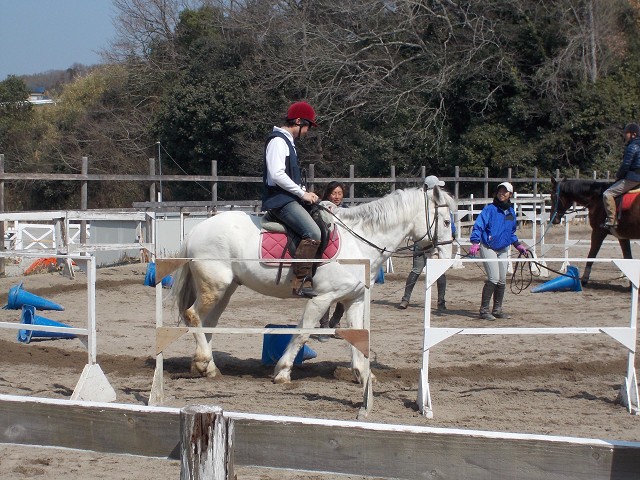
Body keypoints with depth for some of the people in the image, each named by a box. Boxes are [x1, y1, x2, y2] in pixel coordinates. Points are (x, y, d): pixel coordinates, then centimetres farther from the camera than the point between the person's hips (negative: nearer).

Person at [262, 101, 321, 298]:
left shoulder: (288, 141, 21)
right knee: (313, 233, -26)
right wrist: (302, 193, -16)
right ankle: (300, 282, -27)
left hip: (289, 198, 11)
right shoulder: (277, 141, -11)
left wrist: (305, 193, 11)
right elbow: (277, 175, -22)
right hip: (280, 199, -11)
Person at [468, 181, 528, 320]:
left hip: (503, 250, 7)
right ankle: (484, 310, -8)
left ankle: (497, 310, 19)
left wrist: (518, 245, 18)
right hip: (488, 248, -7)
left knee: (502, 280, 7)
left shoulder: (511, 211, 10)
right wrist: (475, 243, -31)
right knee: (493, 278, -15)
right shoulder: (490, 209, -10)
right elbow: (478, 226, -18)